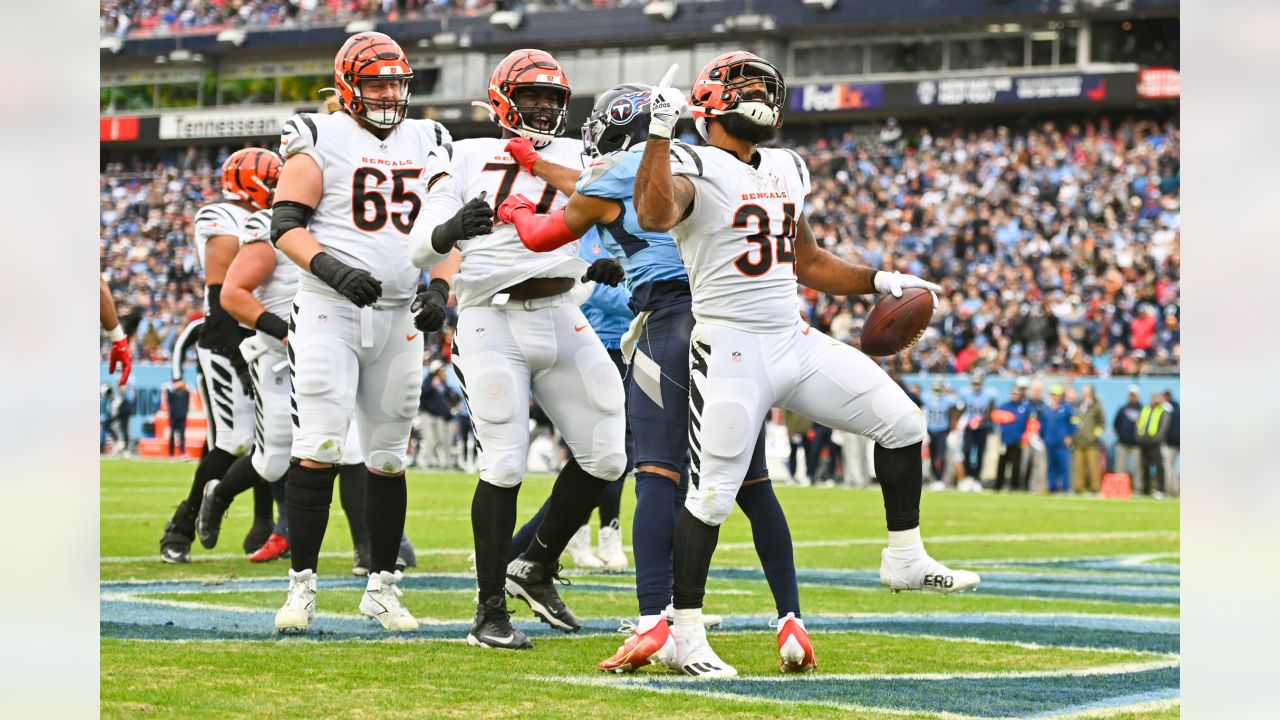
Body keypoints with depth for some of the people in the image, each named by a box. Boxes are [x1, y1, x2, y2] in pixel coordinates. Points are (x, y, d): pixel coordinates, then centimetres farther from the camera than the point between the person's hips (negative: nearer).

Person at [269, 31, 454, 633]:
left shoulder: (427, 143, 14)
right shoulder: (320, 139, -1)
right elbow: (285, 225, -7)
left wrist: (439, 288, -1)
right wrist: (334, 269, -22)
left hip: (400, 316, 5)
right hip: (329, 312, -5)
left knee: (388, 459, 8)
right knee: (319, 449, -12)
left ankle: (382, 587, 17)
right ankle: (301, 585, -6)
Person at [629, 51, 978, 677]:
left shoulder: (785, 170, 16)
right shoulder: (693, 168, -9)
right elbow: (654, 215, -32)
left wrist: (878, 281, 16)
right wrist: (660, 131, -35)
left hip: (796, 342, 7)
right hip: (731, 350, -7)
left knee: (901, 422, 4)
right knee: (712, 496, -8)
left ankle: (905, 558, 18)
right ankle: (686, 635, 2)